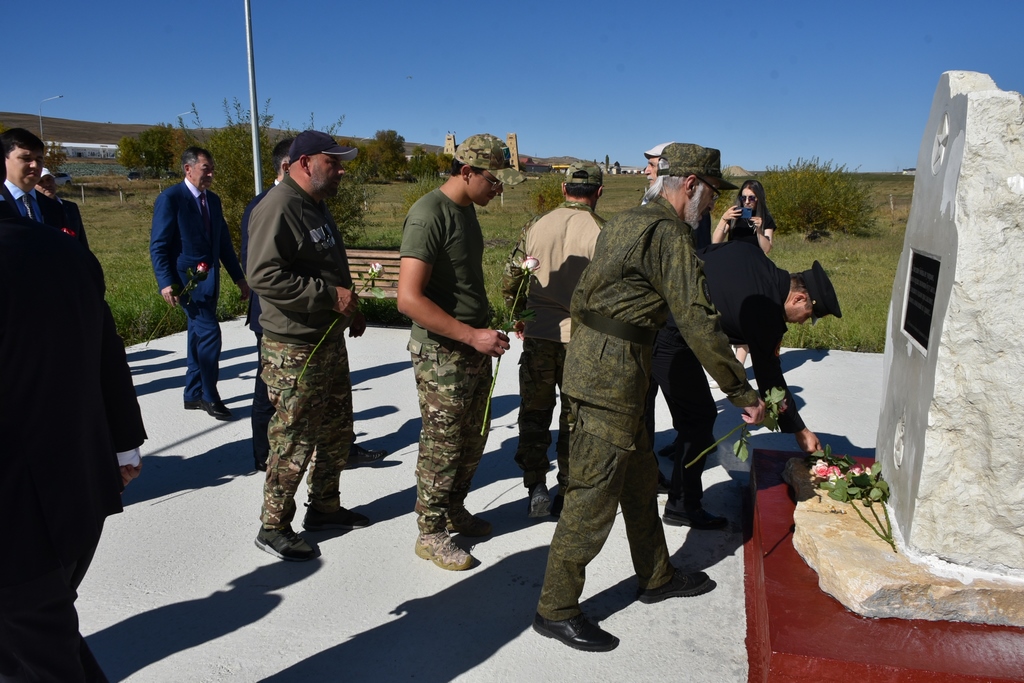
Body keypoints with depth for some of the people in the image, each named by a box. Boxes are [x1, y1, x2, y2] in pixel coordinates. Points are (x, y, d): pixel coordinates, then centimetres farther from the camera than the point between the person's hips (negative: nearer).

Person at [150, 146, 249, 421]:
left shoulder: (213, 199, 12)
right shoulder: (170, 198, -10)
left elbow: (223, 241, 15)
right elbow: (158, 246, -13)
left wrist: (238, 277, 12)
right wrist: (166, 283, -21)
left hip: (209, 281, 7)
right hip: (187, 280, -7)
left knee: (198, 337, 13)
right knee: (209, 334, -11)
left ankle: (193, 395, 23)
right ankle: (210, 396, 2)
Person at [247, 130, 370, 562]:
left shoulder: (317, 207, 15)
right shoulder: (278, 208, -17)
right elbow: (264, 276, -28)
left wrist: (350, 310, 12)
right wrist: (330, 295, -25)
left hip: (329, 340, 10)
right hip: (293, 350, -10)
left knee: (336, 431, 18)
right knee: (293, 442, 0)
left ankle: (324, 507, 35)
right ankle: (274, 527, 17)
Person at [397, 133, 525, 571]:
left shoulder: (466, 210, 9)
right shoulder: (429, 214, -20)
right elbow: (409, 298, -27)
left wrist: (484, 332, 15)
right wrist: (472, 335, -25)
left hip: (474, 348, 9)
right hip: (442, 355, -9)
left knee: (473, 440, 19)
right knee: (442, 448, 3)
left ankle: (454, 512, 37)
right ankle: (431, 534, 21)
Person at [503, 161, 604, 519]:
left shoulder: (536, 226, 1)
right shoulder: (602, 232, -10)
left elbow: (511, 280, 4)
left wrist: (518, 319, 19)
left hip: (538, 335, 2)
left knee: (534, 412, 16)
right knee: (574, 418, 12)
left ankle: (535, 485, 11)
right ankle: (567, 493, 20)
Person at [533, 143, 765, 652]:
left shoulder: (624, 222, 16)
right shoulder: (669, 234, -14)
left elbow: (582, 297, 21)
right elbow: (698, 323, -19)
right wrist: (741, 391, -12)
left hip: (588, 358, 10)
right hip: (612, 376, -10)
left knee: (640, 478, 20)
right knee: (594, 495, -2)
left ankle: (656, 577, 37)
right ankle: (556, 610, 11)